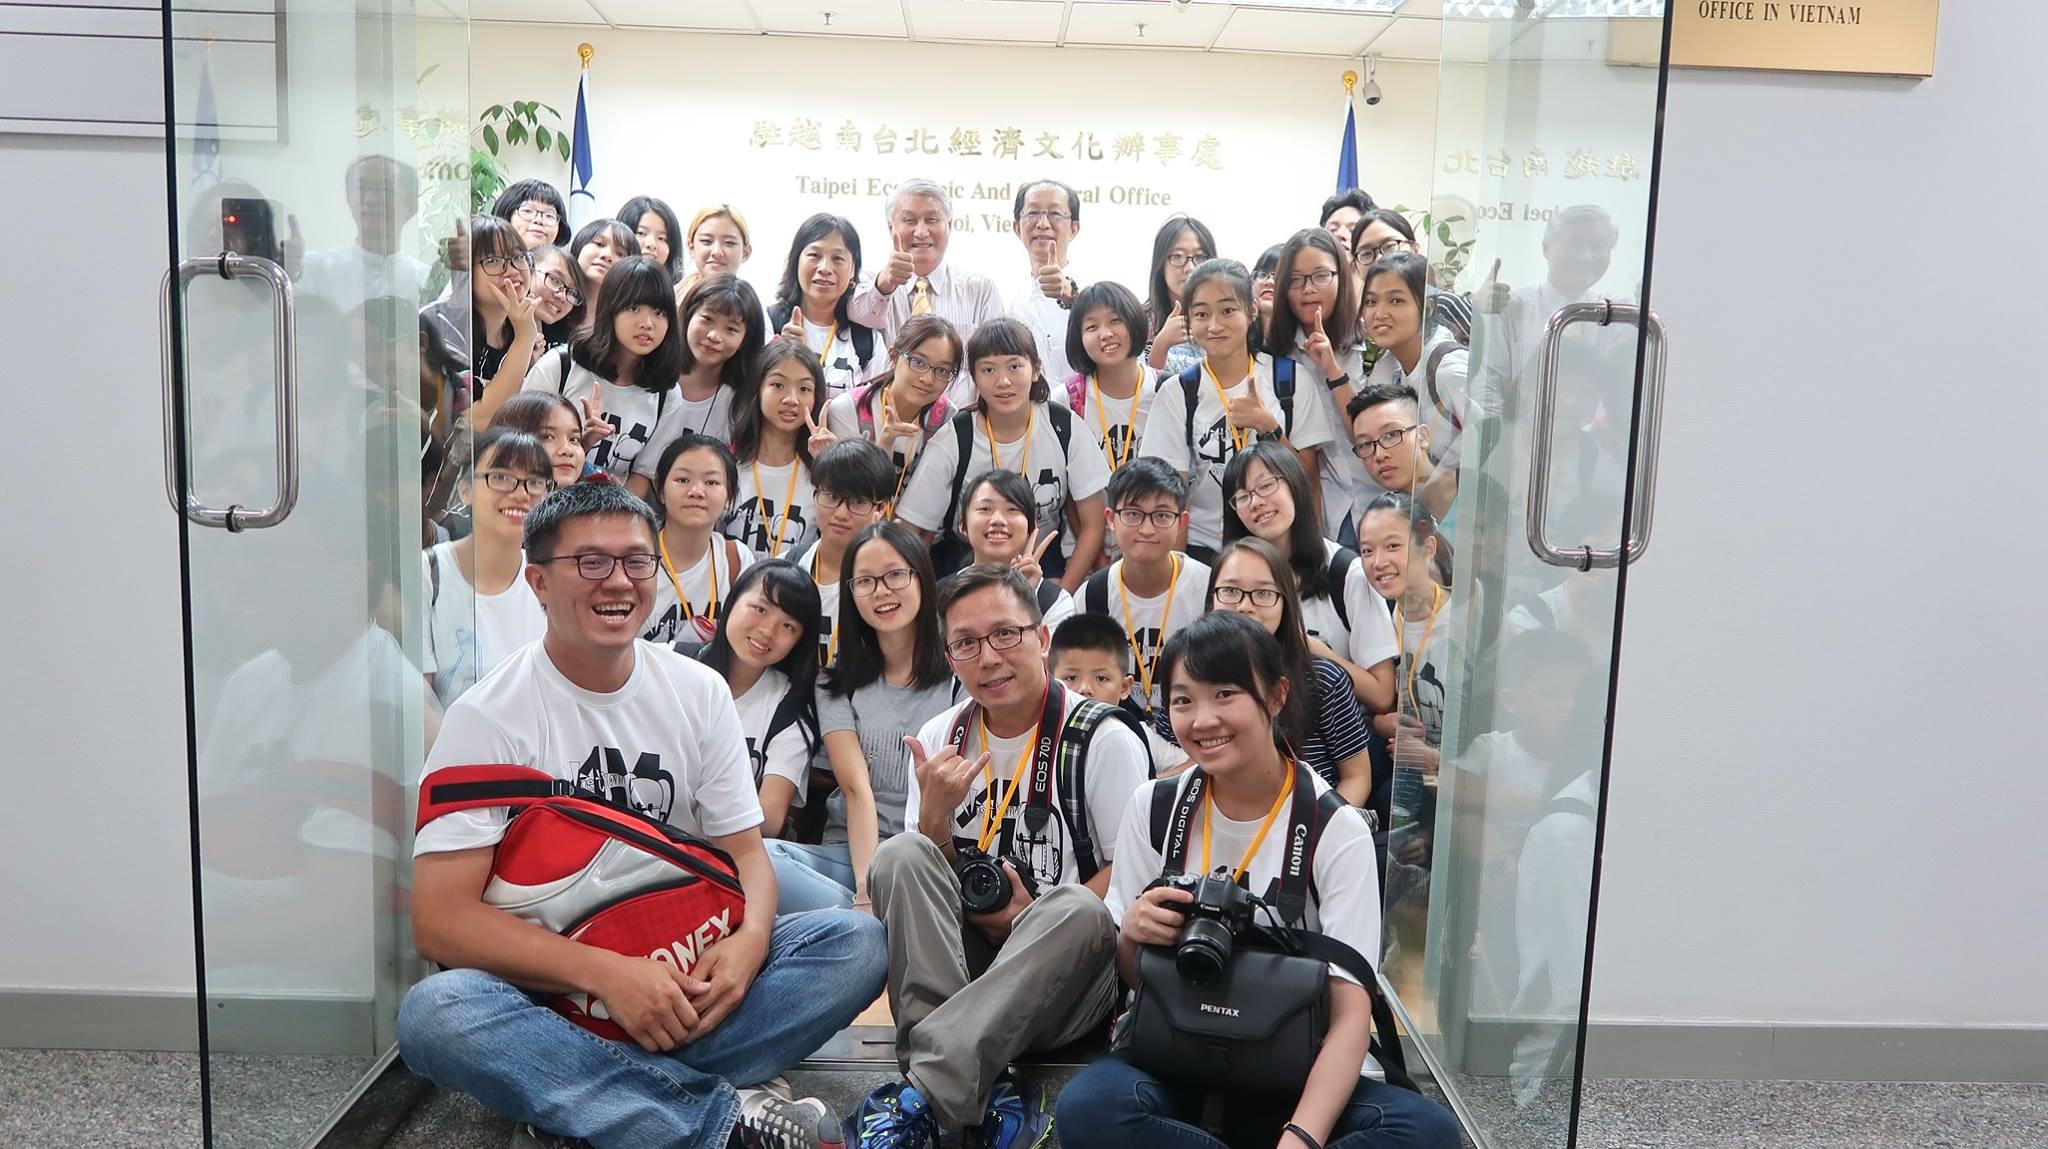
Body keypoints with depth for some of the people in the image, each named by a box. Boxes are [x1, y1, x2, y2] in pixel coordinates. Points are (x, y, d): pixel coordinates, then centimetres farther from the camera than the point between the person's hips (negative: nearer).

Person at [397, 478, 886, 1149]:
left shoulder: (700, 693, 3)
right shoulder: (488, 716, -9)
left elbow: (745, 852, 4)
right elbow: (441, 918, -15)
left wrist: (747, 940, -19)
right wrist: (606, 972, -27)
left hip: (682, 973, 4)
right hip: (547, 990, -3)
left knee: (856, 942, -16)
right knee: (434, 1015, -34)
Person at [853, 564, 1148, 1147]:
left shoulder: (1104, 739, -5)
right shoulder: (939, 739, 8)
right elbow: (921, 882, 8)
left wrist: (1037, 916, -17)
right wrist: (936, 810, -13)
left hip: (1065, 976, -3)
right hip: (957, 964, 4)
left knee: (1080, 910, -35)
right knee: (900, 855, -22)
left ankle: (921, 1096, -41)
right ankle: (980, 1096, -33)